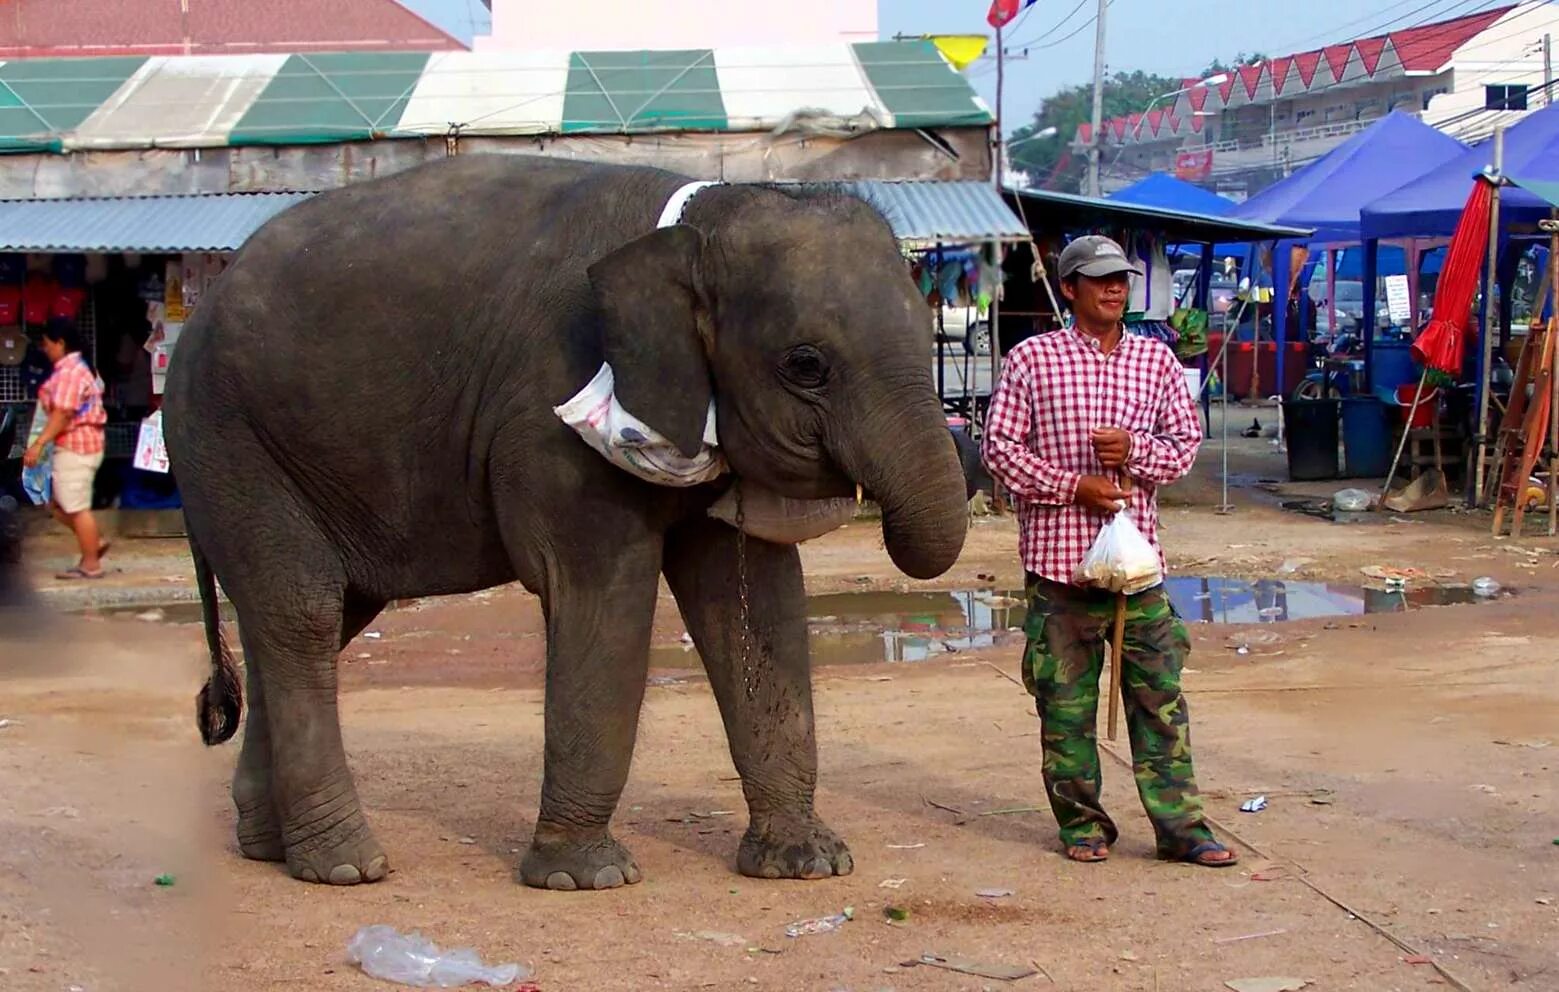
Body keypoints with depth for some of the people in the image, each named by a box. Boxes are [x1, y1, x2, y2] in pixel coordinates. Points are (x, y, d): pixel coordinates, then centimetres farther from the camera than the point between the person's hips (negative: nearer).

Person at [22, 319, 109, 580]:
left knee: (77, 507, -4)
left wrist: (39, 444, -24)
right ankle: (94, 542, 18)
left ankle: (90, 565, 1)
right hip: (81, 444, 11)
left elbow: (63, 413, -23)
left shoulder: (68, 372, -16)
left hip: (74, 447, -11)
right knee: (58, 504, 16)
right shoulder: (78, 368, 17)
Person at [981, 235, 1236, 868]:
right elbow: (999, 446, -2)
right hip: (1060, 554, -2)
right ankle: (1081, 822, 17)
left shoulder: (1156, 359, 10)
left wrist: (1133, 450, -9)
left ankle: (1180, 826, 8)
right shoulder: (1032, 358, 0)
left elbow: (1187, 444, 11)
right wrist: (1072, 487, -11)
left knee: (1160, 694, 2)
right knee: (1066, 701, 4)